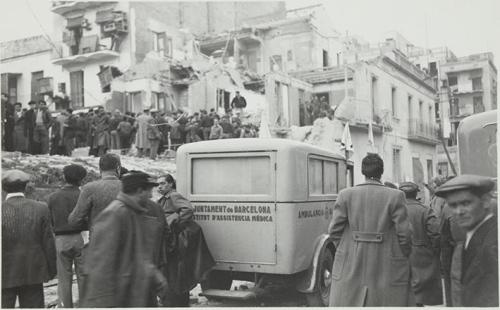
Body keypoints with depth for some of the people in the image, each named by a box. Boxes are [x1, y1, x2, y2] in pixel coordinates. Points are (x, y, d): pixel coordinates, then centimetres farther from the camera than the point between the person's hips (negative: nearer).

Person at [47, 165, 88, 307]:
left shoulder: (52, 197, 2)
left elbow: (49, 222, 2)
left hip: (61, 240, 2)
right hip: (80, 238, -2)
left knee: (64, 279, 9)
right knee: (83, 278, 7)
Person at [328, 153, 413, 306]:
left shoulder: (345, 195, 0)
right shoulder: (396, 196, -5)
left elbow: (334, 229, -1)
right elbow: (404, 233, -6)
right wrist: (403, 258, 10)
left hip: (350, 270, 2)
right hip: (387, 270, -1)